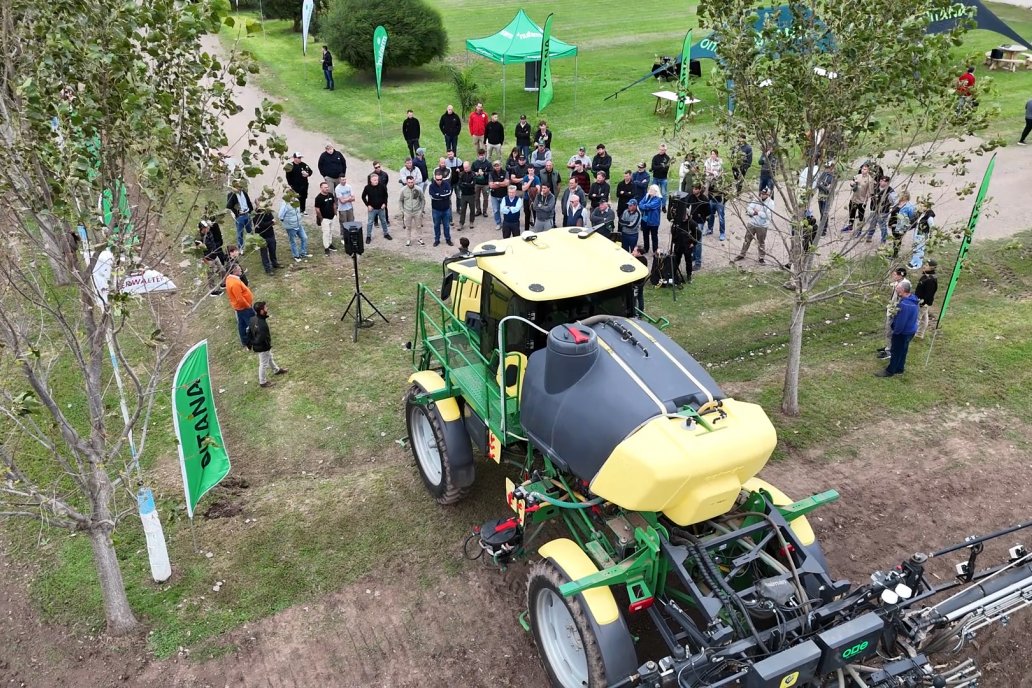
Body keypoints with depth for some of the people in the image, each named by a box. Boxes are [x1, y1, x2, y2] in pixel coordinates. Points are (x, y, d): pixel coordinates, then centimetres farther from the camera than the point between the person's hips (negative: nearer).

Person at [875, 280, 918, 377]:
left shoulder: (904, 304, -33)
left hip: (903, 332, -9)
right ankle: (899, 369, 35)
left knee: (896, 351, 6)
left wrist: (895, 331, -14)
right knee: (903, 350, 22)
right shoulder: (913, 299, -1)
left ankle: (890, 371, 19)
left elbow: (901, 322, -28)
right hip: (910, 330, 9)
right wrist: (895, 314, 5)